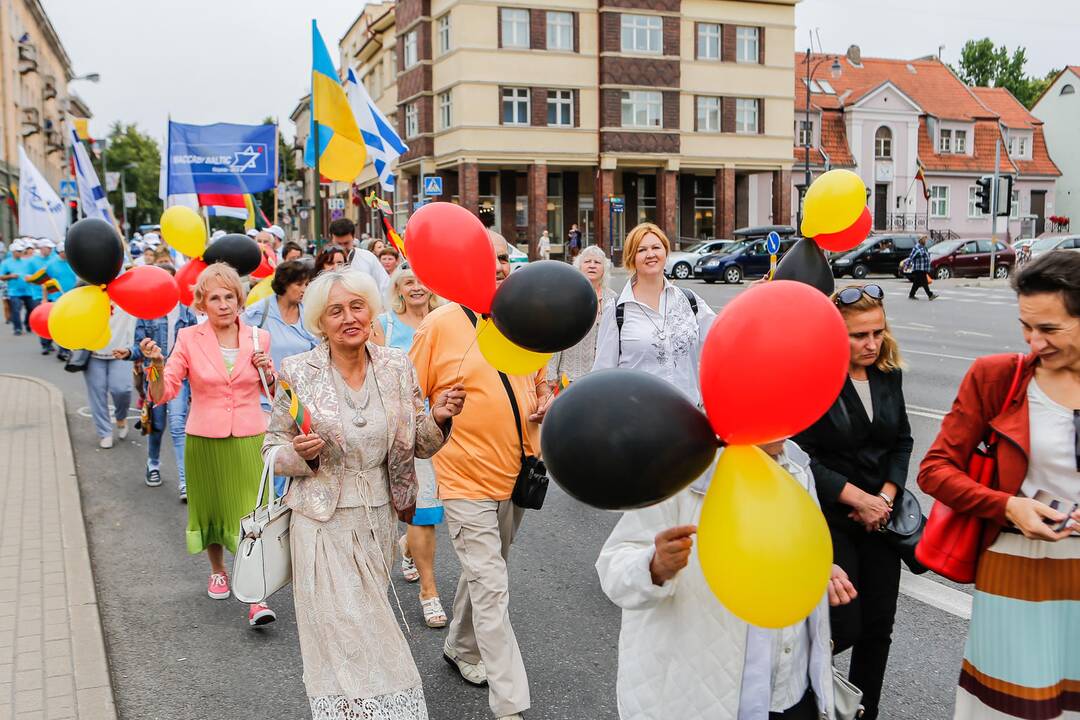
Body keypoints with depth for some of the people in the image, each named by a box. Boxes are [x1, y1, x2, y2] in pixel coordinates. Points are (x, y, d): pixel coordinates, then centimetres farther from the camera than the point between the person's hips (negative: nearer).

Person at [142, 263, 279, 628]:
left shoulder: (258, 337, 1)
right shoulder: (189, 339, -5)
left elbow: (270, 393, 14)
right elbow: (162, 394, -6)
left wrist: (268, 373, -7)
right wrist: (157, 364, -23)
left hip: (249, 440, 0)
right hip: (205, 442, 0)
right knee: (211, 507, 16)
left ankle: (256, 598, -5)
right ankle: (217, 570, 42)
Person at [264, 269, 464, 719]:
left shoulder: (397, 367, -1)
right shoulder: (298, 373, -9)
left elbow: (420, 446, 5)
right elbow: (273, 449, 0)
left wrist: (437, 419, -15)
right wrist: (300, 454, -22)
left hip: (378, 519, 3)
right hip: (323, 522, -3)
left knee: (365, 629, 16)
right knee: (345, 637, 0)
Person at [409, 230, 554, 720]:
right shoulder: (440, 324, -10)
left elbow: (539, 383, 18)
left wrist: (545, 402, -2)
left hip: (515, 473, 6)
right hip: (465, 478, -6)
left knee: (483, 573, 23)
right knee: (491, 589, -6)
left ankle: (461, 648, 46)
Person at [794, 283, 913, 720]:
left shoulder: (888, 374, 5)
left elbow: (902, 440, 11)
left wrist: (886, 496, -3)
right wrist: (858, 498, -16)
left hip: (880, 516, 6)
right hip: (829, 518, -6)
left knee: (878, 627, 9)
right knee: (844, 628, -7)